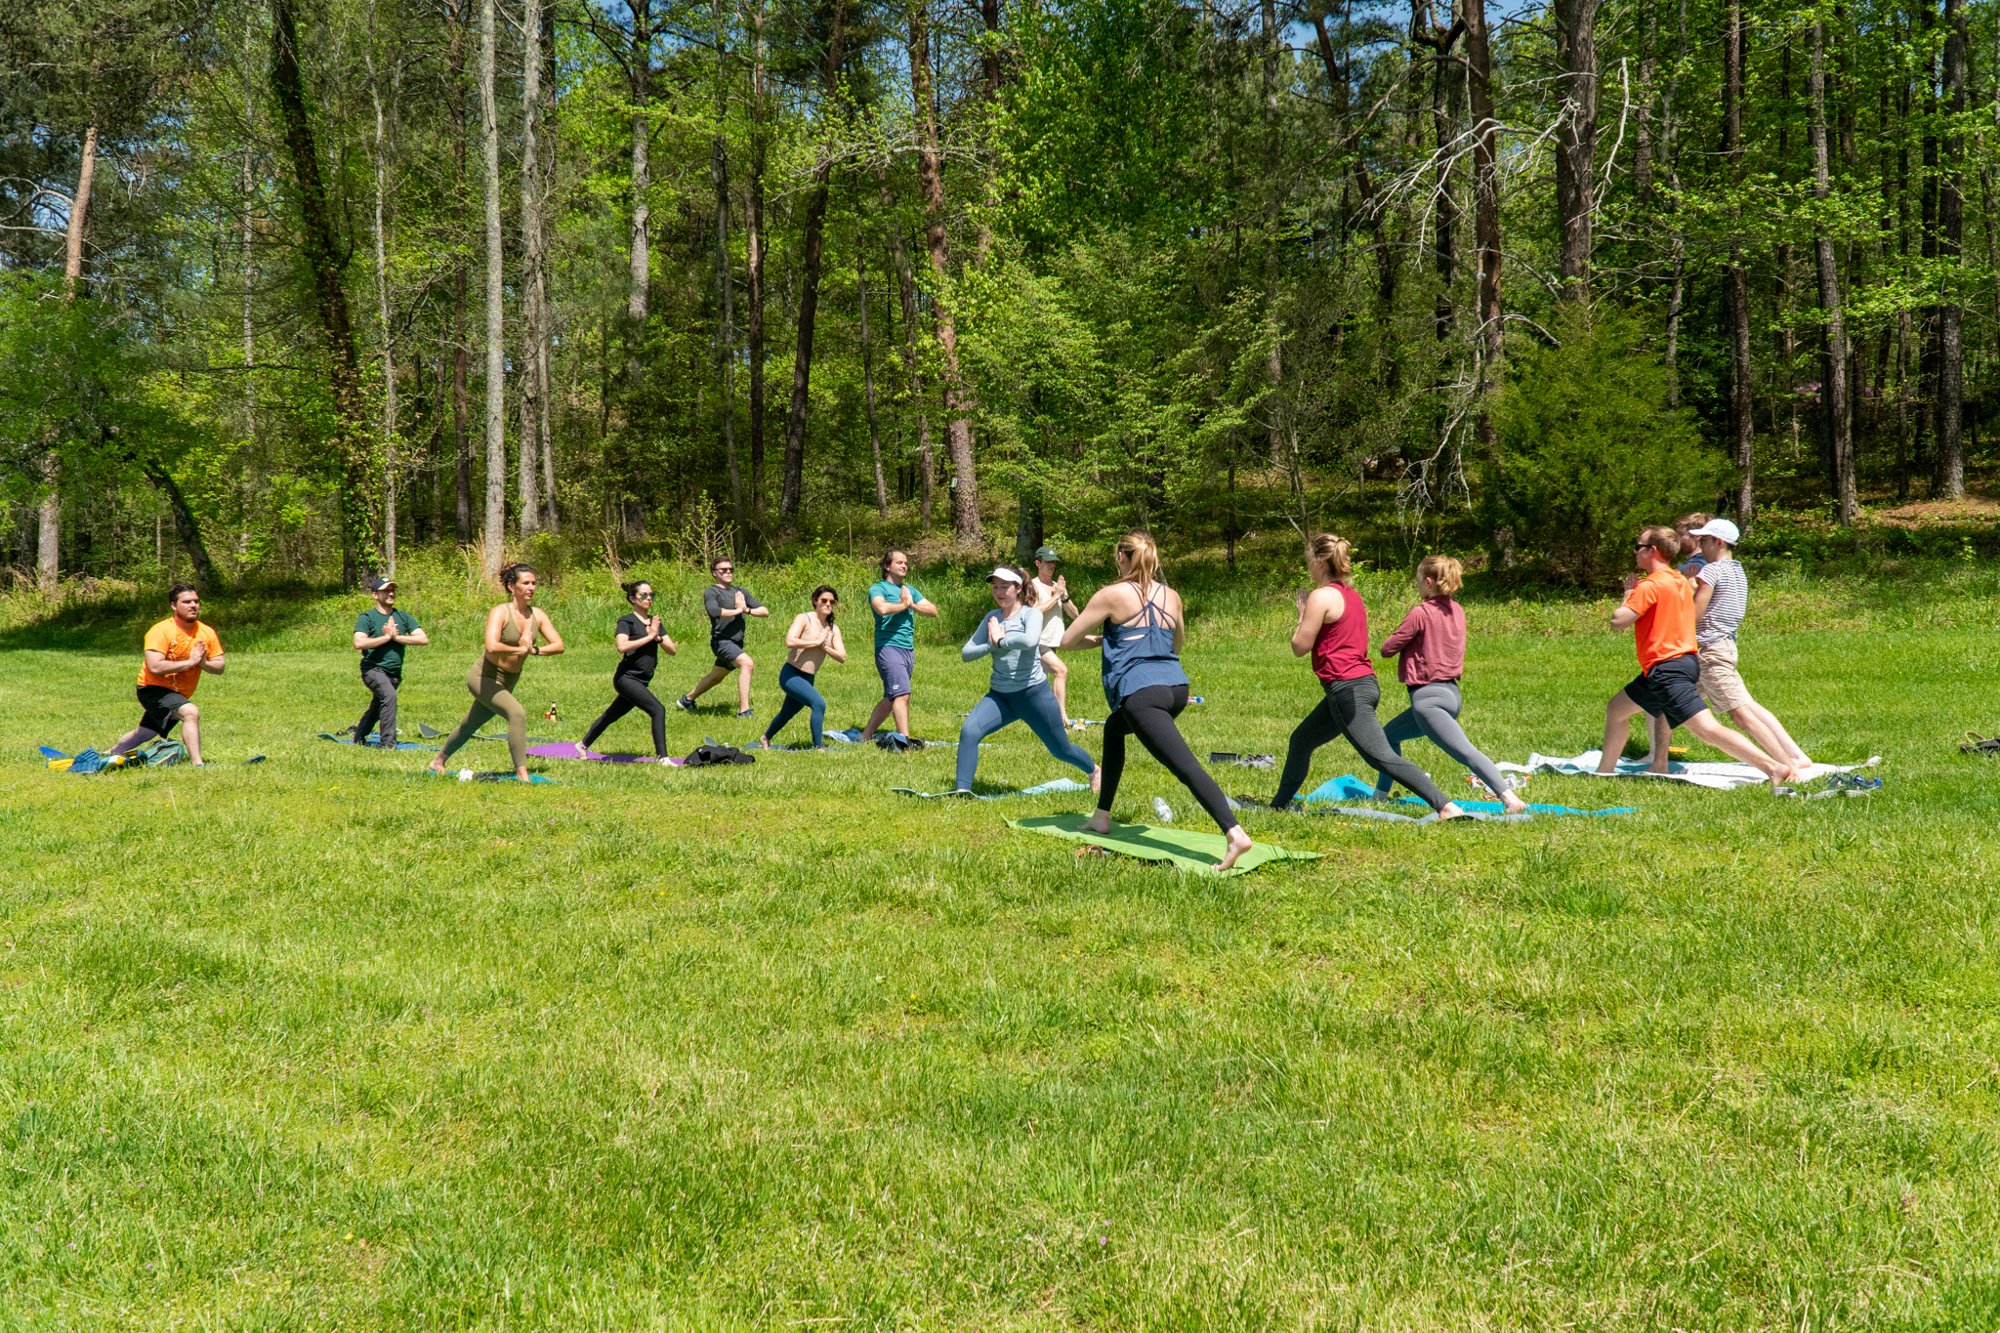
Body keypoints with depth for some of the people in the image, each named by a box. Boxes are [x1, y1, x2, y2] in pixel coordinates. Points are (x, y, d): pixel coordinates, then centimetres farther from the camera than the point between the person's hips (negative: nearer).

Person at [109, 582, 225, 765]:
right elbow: (154, 667, -30)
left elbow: (220, 667, -2)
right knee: (191, 712, -31)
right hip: (153, 689, -7)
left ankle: (111, 754, 46)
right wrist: (189, 662, -28)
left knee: (145, 733, 23)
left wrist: (203, 663, -23)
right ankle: (196, 764, -33)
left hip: (178, 695, 7)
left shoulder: (207, 633, -2)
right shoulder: (161, 631, -20)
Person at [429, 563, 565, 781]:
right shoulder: (500, 612, -19)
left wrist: (533, 650, -21)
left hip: (508, 682, 7)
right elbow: (492, 646, -35)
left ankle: (438, 761, 42)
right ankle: (521, 774, -23)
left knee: (469, 725, 21)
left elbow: (558, 645, -5)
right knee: (517, 714, -26)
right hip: (484, 677, -7)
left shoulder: (537, 615, -1)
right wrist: (520, 649, -23)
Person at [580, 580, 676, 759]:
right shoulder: (627, 621, -6)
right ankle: (662, 757, -19)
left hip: (641, 681, 7)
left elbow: (671, 650, 8)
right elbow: (622, 646, -24)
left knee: (611, 716, 18)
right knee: (658, 710, -20)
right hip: (627, 677, -7)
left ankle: (583, 745, 34)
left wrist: (658, 637, -10)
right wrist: (649, 637, -19)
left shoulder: (654, 622, 14)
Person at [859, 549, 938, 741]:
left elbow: (933, 610, 12)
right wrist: (903, 604, -6)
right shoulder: (878, 588, -1)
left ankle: (867, 734, 24)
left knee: (891, 699, 12)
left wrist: (912, 604, -4)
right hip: (888, 646, -8)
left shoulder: (910, 590, 20)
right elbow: (882, 608, -23)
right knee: (902, 695, -19)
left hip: (909, 650, 8)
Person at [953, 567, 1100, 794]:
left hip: (1033, 693, -4)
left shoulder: (1031, 614, -8)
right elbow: (966, 654, 3)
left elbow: (1030, 641, -32)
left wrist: (1001, 640, -17)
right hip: (1000, 696, 4)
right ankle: (962, 791, -21)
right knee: (968, 731, -22)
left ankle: (1094, 771, 41)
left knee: (1060, 749, 10)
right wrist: (992, 645, -14)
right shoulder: (992, 618, 7)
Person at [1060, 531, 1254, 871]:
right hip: (1176, 686, 7)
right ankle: (1102, 817, 34)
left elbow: (1067, 641, 5)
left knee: (1187, 767, -16)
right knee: (1113, 728, 31)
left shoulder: (1111, 595, -1)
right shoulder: (1171, 596, 14)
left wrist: (1100, 638, 24)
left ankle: (1235, 834, -31)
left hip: (1141, 693, -7)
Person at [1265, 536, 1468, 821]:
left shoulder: (1321, 596, -12)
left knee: (1383, 757, -14)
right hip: (1363, 682, 10)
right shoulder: (1351, 594, 15)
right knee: (1301, 740, 22)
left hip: (1347, 690, -10)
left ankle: (1446, 806, -21)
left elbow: (1300, 647, -11)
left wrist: (1302, 613, 4)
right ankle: (1279, 806, 34)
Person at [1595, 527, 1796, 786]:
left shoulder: (1649, 586, -13)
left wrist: (1628, 596, 2)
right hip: (1684, 661, 11)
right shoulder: (1679, 581, 17)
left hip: (1667, 669, -11)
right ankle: (1604, 772, 26)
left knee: (1708, 729, -13)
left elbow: (1617, 621, -17)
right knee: (1616, 708, 22)